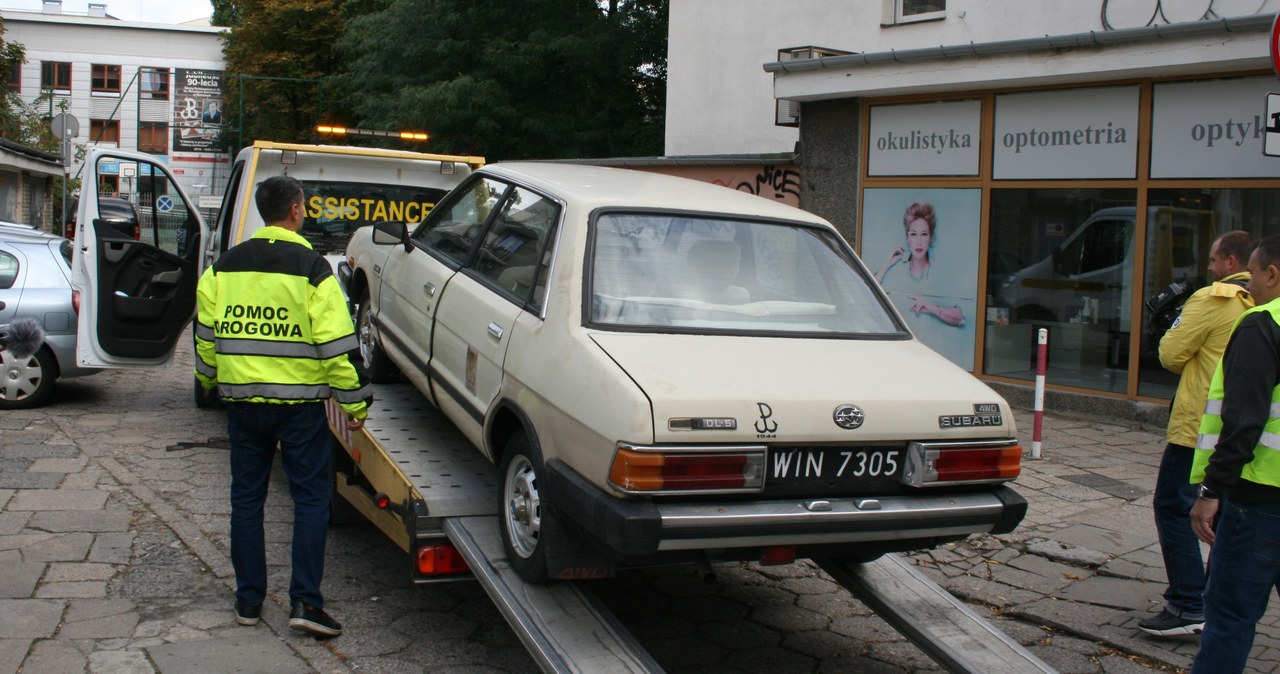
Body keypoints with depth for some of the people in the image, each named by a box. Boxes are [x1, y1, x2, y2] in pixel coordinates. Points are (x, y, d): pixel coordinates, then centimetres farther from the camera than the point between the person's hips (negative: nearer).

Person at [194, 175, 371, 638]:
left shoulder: (224, 267, 6)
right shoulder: (312, 269, -9)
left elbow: (206, 334, 12)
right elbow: (337, 343, -12)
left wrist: (210, 378, 29)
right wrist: (356, 403, -4)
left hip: (241, 400, 4)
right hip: (299, 402, -4)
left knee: (246, 499, 13)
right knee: (311, 498, 4)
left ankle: (249, 600, 18)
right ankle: (305, 601, -2)